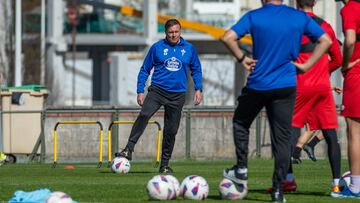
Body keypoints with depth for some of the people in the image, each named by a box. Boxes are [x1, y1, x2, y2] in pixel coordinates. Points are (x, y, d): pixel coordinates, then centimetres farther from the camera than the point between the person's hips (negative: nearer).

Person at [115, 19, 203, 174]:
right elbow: (145, 70, 7)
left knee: (171, 130, 3)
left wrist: (198, 89, 6)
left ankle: (164, 164, 14)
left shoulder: (189, 49, 7)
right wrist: (140, 91, 1)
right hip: (157, 90, -2)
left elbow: (196, 70, 17)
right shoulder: (157, 48, 2)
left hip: (177, 95, 2)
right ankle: (129, 149, -30)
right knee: (144, 115, -27)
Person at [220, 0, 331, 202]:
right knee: (282, 138, 5)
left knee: (240, 123, 24)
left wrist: (242, 58, -2)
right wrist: (306, 66, 3)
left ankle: (241, 169, 18)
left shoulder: (254, 17, -5)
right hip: (286, 86, 1)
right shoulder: (300, 17, 2)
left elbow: (228, 37, -15)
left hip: (258, 85, -1)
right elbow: (326, 41, 4)